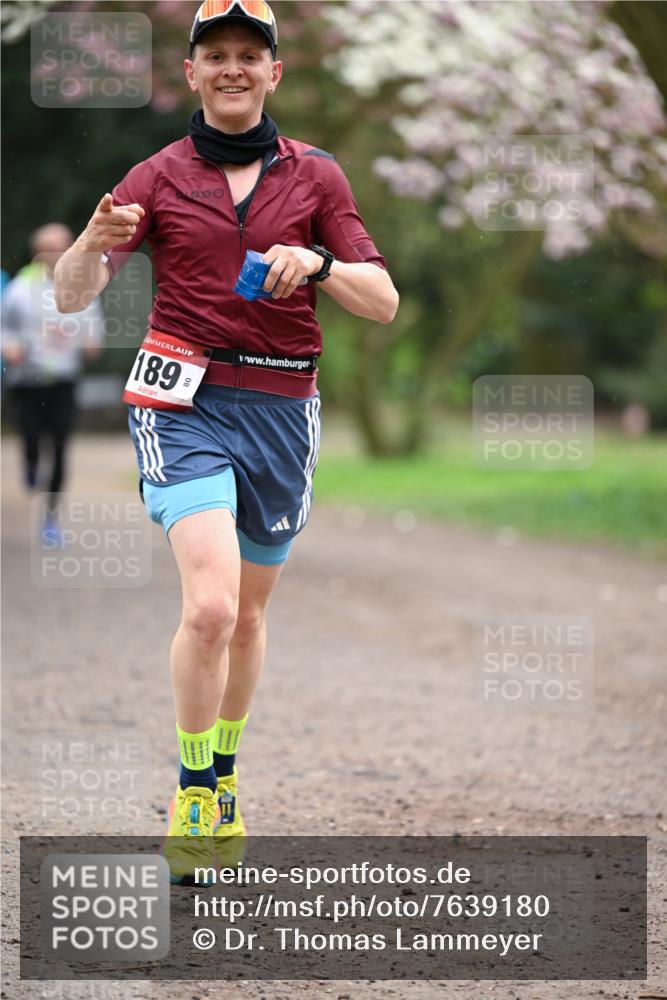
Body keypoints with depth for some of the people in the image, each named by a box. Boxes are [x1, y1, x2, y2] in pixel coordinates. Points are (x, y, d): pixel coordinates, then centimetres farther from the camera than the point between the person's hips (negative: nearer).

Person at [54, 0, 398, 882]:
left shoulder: (315, 175, 8)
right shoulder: (160, 177, 4)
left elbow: (384, 303, 5)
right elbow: (72, 293, -2)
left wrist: (319, 263, -16)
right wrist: (96, 243, -25)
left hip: (281, 409, 3)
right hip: (187, 404, -3)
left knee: (249, 614, 13)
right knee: (210, 604, -20)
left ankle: (224, 775, 34)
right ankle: (194, 793, -7)